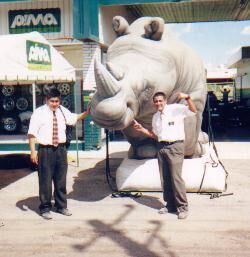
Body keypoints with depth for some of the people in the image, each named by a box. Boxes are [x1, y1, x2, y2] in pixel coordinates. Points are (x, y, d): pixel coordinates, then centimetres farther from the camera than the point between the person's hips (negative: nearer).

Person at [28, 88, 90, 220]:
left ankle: (61, 206, 28)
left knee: (61, 179, 13)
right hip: (46, 150, -5)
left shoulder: (63, 111, 10)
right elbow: (32, 133, -8)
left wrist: (87, 112, 14)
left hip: (61, 149, 5)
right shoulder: (39, 112, -6)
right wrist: (33, 151, -14)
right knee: (45, 180, 2)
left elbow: (74, 118, 28)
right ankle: (45, 208, 17)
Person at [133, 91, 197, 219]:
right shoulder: (155, 117, 17)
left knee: (176, 177, -11)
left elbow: (194, 111, -13)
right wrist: (141, 129, 15)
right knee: (165, 178, 8)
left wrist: (187, 98, -27)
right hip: (161, 147, 7)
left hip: (175, 146, -7)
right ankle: (170, 205, 19)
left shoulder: (176, 109, -4)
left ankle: (182, 207, -2)